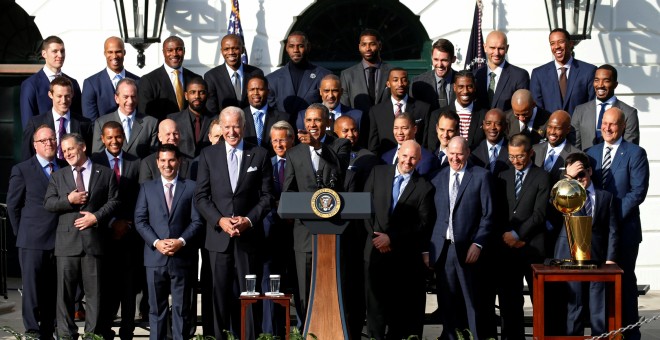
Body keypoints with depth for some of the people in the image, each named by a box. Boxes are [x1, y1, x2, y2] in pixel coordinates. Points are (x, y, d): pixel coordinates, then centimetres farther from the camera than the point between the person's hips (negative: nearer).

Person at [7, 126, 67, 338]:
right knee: (32, 288, -3)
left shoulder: (66, 169, 10)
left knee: (53, 290, 7)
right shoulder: (22, 170, 0)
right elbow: (13, 205, 3)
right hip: (33, 241, -3)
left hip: (60, 241, 4)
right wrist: (21, 233, 2)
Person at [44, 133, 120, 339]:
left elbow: (114, 202, 4)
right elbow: (48, 203, 5)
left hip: (94, 239, -1)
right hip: (67, 240, 2)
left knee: (94, 290, 2)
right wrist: (68, 200, -11)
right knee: (65, 290, 2)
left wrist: (96, 216, -10)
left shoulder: (105, 174, 9)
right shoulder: (58, 176, 14)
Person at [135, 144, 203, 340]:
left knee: (182, 307, 2)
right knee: (157, 307, 5)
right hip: (155, 256, 1)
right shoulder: (147, 188, 11)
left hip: (183, 257, -1)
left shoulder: (191, 187, 6)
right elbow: (140, 220, 5)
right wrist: (156, 242, -9)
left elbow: (197, 221, 1)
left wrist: (181, 241, -12)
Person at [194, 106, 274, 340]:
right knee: (220, 294, 3)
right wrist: (220, 220, -10)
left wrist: (249, 220, -9)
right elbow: (201, 196, 4)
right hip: (219, 236, 1)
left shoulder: (260, 155, 6)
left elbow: (267, 196, 5)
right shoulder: (208, 155, 7)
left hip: (249, 235, -1)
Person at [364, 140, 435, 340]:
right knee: (375, 299, 2)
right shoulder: (378, 173, 7)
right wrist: (375, 234, -5)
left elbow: (424, 224, -6)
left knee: (400, 305, 4)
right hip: (376, 249, 2)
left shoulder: (424, 188, -1)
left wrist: (392, 238, -11)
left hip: (404, 254, -1)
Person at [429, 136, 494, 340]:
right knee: (448, 303, 5)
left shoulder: (481, 176, 2)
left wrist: (478, 244, -10)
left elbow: (488, 214, -2)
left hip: (467, 249, -3)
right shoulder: (437, 178, 12)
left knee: (472, 302, 0)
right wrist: (426, 248, 7)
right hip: (442, 249, 3)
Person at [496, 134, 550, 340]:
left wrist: (517, 234, -10)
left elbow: (539, 214, -7)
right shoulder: (503, 177, 15)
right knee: (509, 298, 5)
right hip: (507, 246, 4)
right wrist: (505, 234, -3)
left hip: (532, 246, -4)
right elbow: (497, 212, 11)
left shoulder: (542, 177, 1)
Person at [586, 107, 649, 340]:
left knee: (624, 280, 2)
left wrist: (615, 215, -16)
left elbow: (638, 191, -10)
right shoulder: (591, 153, 14)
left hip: (624, 229, -4)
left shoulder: (635, 153, -2)